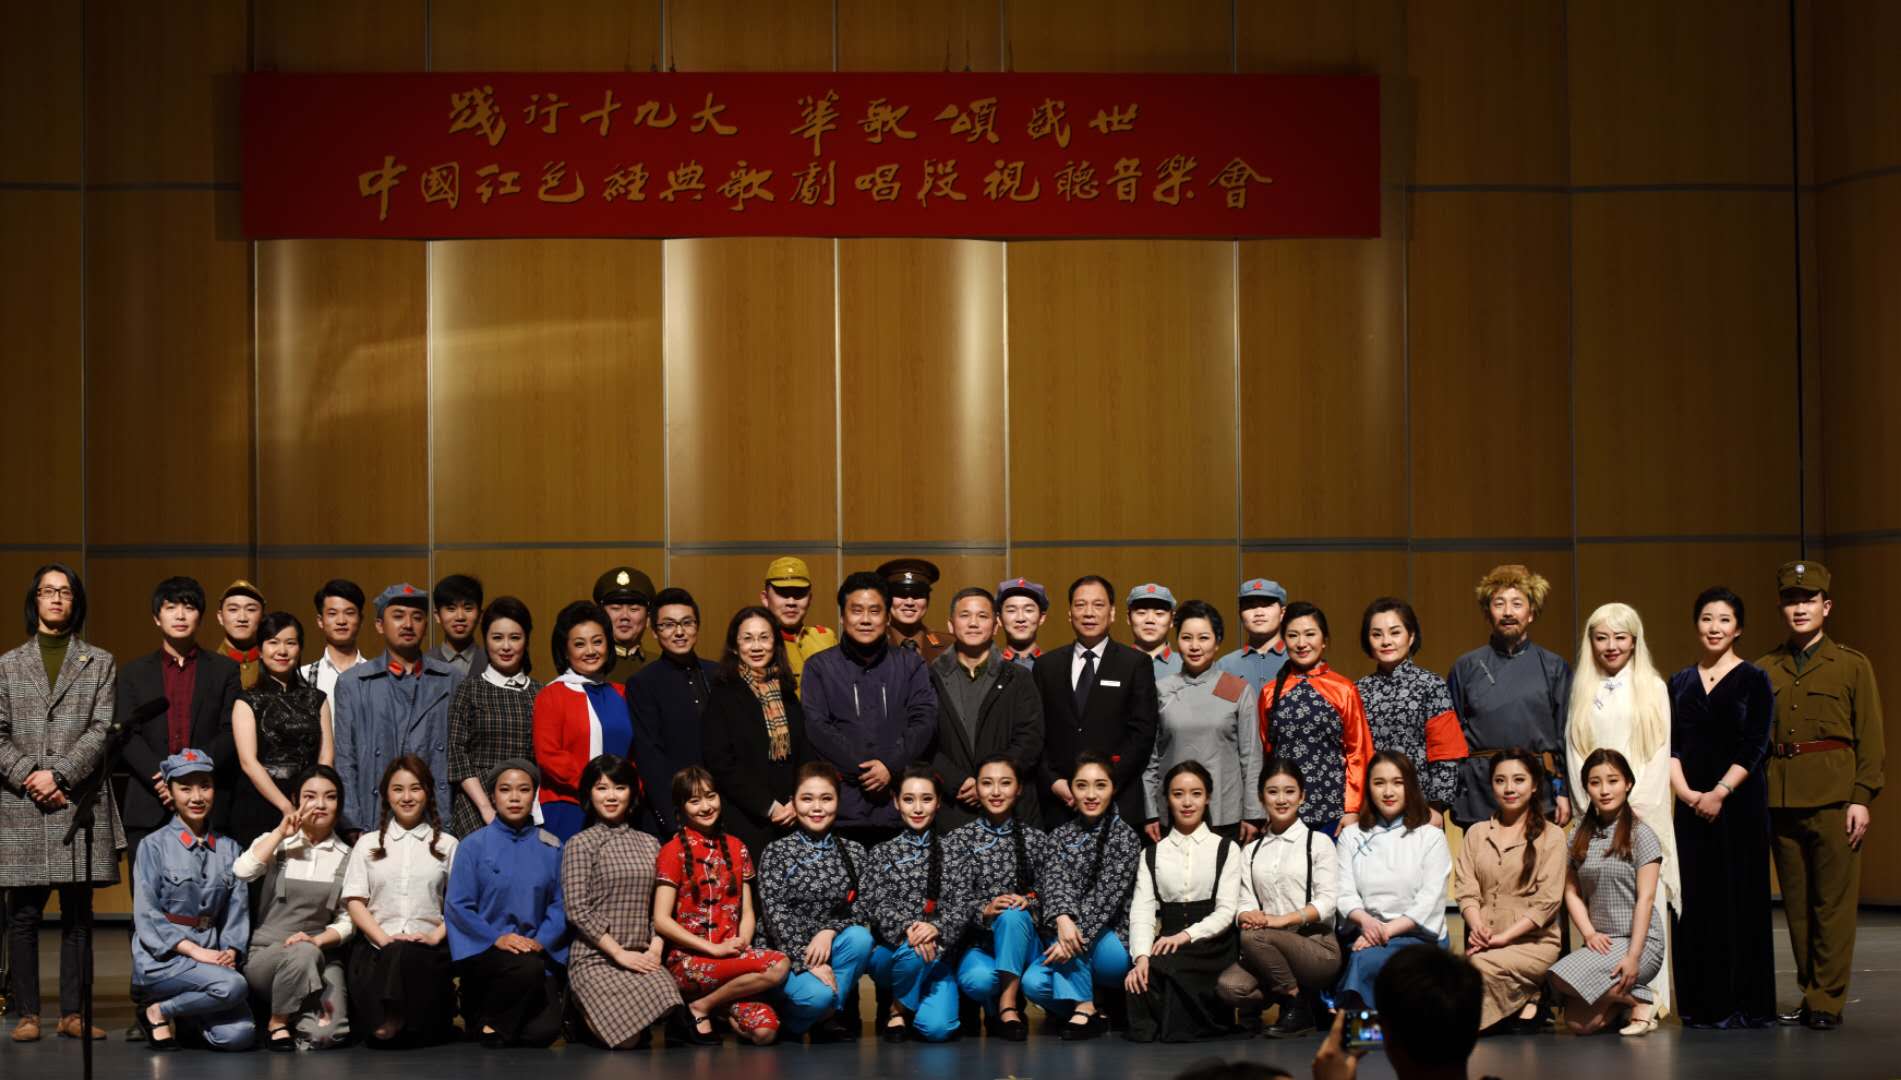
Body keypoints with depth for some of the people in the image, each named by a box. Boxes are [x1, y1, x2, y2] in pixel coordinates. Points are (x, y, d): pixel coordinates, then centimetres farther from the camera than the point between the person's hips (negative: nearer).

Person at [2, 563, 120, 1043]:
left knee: (78, 912, 1)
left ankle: (72, 1012, 4)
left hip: (80, 801, 0)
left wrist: (59, 774, -12)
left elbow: (102, 729, -1)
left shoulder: (99, 663, 10)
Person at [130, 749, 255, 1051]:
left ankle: (183, 1016, 11)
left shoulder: (228, 850, 12)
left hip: (211, 956, 4)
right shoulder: (154, 846, -1)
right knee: (232, 986, -31)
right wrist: (194, 950, -15)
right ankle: (158, 1011, -5)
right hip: (161, 958, -4)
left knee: (238, 1035, -20)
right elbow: (146, 915, -6)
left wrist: (231, 951, -10)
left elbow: (237, 910, 10)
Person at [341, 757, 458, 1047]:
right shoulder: (368, 844, 20)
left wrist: (436, 936, -10)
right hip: (376, 946, 1)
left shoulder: (447, 845, 19)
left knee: (409, 957, -37)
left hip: (428, 949, 0)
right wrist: (384, 938, -8)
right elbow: (354, 900, 8)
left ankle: (392, 1024, -16)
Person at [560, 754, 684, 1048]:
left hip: (641, 957, 4)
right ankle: (587, 1014, 9)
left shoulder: (649, 845, 17)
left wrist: (655, 948, -2)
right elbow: (577, 910, -6)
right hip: (595, 958, -4)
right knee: (626, 1038, -25)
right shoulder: (580, 844, 2)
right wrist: (620, 953, -11)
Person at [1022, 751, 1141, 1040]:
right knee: (1032, 983, -23)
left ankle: (1085, 1008, -18)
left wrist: (1076, 934, -27)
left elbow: (1107, 897, -14)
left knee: (1069, 937, -31)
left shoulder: (1125, 837, -4)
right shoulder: (1060, 836, 8)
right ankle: (1097, 1002, 0)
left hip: (1115, 947, -3)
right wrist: (1063, 920, -29)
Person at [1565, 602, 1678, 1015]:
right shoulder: (1583, 692, 13)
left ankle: (1650, 996, -5)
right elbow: (1574, 752, 9)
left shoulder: (1653, 688, 7)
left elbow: (1659, 753, 1)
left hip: (1641, 811, -2)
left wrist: (1634, 804, -8)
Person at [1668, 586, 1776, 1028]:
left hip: (1740, 803, -4)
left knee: (1741, 899, -2)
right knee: (1695, 900, 3)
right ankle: (1702, 1004, 10)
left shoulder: (1753, 680, 0)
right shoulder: (1680, 683, 12)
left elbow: (1755, 746, -7)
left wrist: (1720, 793, -15)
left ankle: (1746, 1005, 5)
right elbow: (1669, 744, 6)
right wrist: (1686, 792, -8)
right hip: (1691, 805, 4)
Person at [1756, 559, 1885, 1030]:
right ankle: (1808, 992, 17)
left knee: (1833, 902, -3)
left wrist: (1862, 798, -7)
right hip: (1779, 798, 3)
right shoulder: (1765, 670, 12)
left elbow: (1870, 739, 2)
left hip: (1833, 797, -3)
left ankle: (1827, 1000, 2)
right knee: (1797, 903, 8)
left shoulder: (1853, 666, 5)